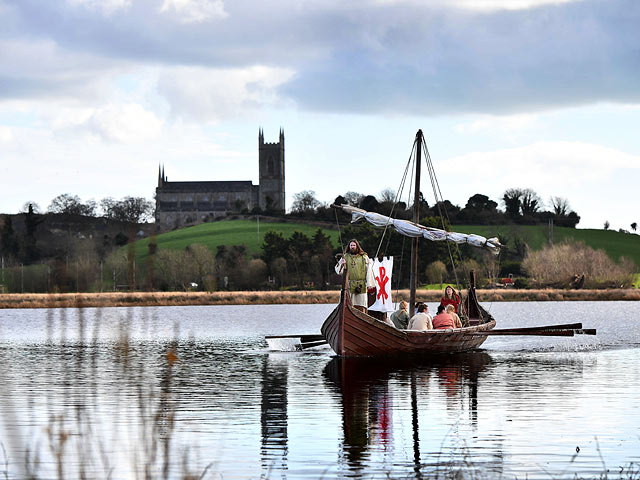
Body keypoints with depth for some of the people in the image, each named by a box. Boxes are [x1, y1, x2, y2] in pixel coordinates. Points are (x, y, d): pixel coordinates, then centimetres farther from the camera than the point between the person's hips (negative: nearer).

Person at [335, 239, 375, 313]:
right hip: (349, 286, 1)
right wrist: (341, 265, -12)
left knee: (361, 307, -3)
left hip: (361, 286, -1)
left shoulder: (364, 257, 7)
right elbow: (338, 270, 10)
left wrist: (369, 284, -4)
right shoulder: (345, 257, 12)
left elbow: (369, 271, 3)